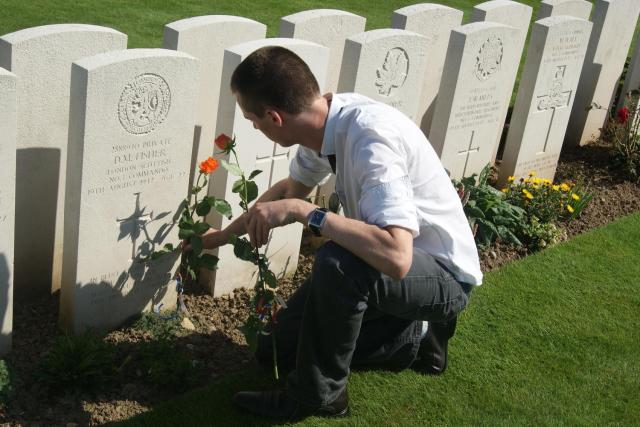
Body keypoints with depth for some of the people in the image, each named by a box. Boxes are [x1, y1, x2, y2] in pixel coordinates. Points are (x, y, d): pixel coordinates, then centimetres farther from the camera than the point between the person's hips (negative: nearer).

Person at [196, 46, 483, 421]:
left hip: (445, 277, -8)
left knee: (338, 262, -37)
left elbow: (395, 256, -45)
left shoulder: (370, 138, -34)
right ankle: (414, 339, 20)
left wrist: (303, 211, -37)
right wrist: (223, 235, 19)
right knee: (280, 345, 11)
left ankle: (319, 394, -13)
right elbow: (291, 188, 13)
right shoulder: (323, 119, -8)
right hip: (396, 261, 8)